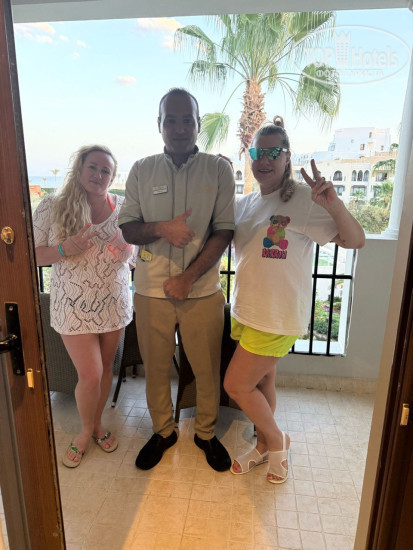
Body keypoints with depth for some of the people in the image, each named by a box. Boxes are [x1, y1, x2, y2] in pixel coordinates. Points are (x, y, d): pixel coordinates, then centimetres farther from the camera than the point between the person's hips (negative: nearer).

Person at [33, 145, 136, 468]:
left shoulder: (122, 207, 0)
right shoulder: (52, 207, -6)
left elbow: (133, 251, 10)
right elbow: (34, 253, -3)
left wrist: (126, 253, -13)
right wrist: (63, 251, -22)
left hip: (113, 303, 3)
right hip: (74, 305, -2)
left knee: (105, 367, 15)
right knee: (90, 376, -2)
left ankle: (98, 423, 42)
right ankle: (86, 429, 31)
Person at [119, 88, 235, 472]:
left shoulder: (218, 170, -2)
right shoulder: (141, 170, 3)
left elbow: (223, 232, -7)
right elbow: (127, 228, 2)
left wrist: (187, 278, -14)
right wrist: (161, 228, -19)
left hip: (203, 291, -1)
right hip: (151, 290, 2)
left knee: (207, 368, 11)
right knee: (155, 367, 15)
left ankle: (206, 433, 38)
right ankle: (163, 431, 40)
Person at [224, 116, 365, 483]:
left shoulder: (304, 200, -14)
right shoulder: (245, 204, 7)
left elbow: (355, 240, -17)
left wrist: (333, 204, -36)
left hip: (279, 315, -7)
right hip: (247, 311, 7)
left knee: (236, 384, 0)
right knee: (262, 381, 20)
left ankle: (276, 440, 27)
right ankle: (264, 447, 42)